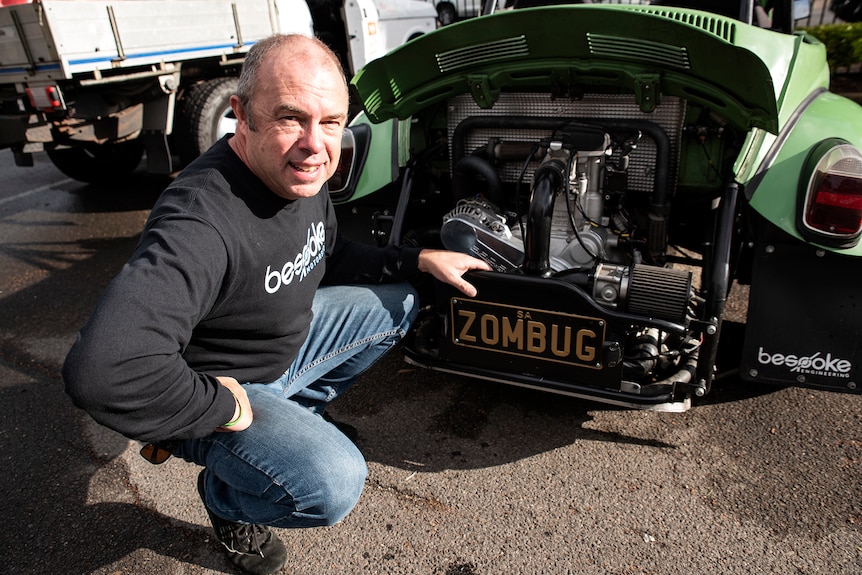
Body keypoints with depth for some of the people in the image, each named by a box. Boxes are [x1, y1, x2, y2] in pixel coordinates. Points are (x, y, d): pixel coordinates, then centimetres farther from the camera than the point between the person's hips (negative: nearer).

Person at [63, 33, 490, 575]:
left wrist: (420, 260, -1)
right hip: (208, 387, -8)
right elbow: (102, 369, -47)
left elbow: (334, 257, 9)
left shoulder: (300, 176, -9)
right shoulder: (201, 224, -38)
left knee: (398, 304, 13)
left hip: (288, 335, 8)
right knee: (332, 484, -28)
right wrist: (223, 405, -32)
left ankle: (297, 412, 22)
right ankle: (226, 499, 7)